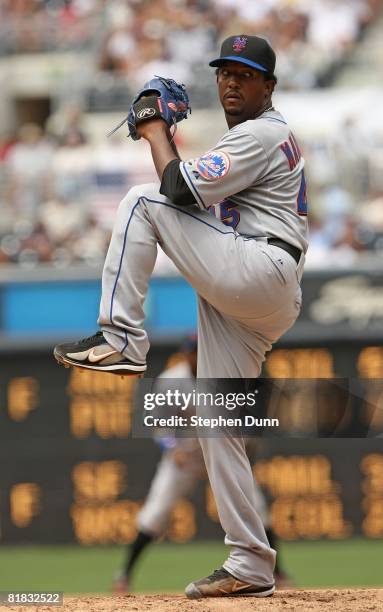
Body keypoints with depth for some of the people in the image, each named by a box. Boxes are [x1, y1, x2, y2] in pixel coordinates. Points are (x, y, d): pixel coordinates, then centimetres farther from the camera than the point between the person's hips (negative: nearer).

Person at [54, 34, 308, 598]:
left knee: (140, 200, -10)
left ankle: (121, 337, -16)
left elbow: (181, 190, -14)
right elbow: (194, 196, 29)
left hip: (261, 272, -10)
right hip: (245, 304, 10)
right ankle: (251, 567, 4)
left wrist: (157, 134, 1)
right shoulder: (256, 136, 28)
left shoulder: (262, 134, -5)